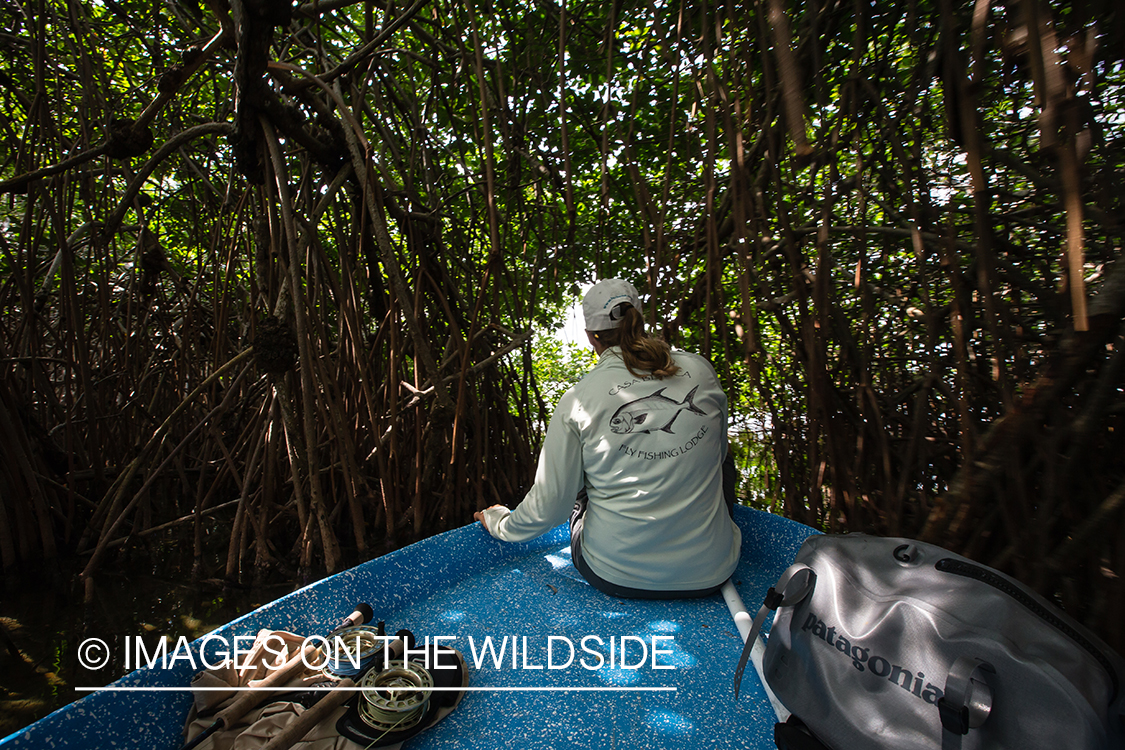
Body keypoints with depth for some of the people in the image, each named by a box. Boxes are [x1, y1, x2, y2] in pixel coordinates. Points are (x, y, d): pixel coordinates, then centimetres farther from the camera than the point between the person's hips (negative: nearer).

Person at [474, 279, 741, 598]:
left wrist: (498, 523, 14)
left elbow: (548, 507, -7)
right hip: (710, 574, 2)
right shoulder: (701, 370, -7)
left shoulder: (578, 401, -15)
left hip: (615, 577, -1)